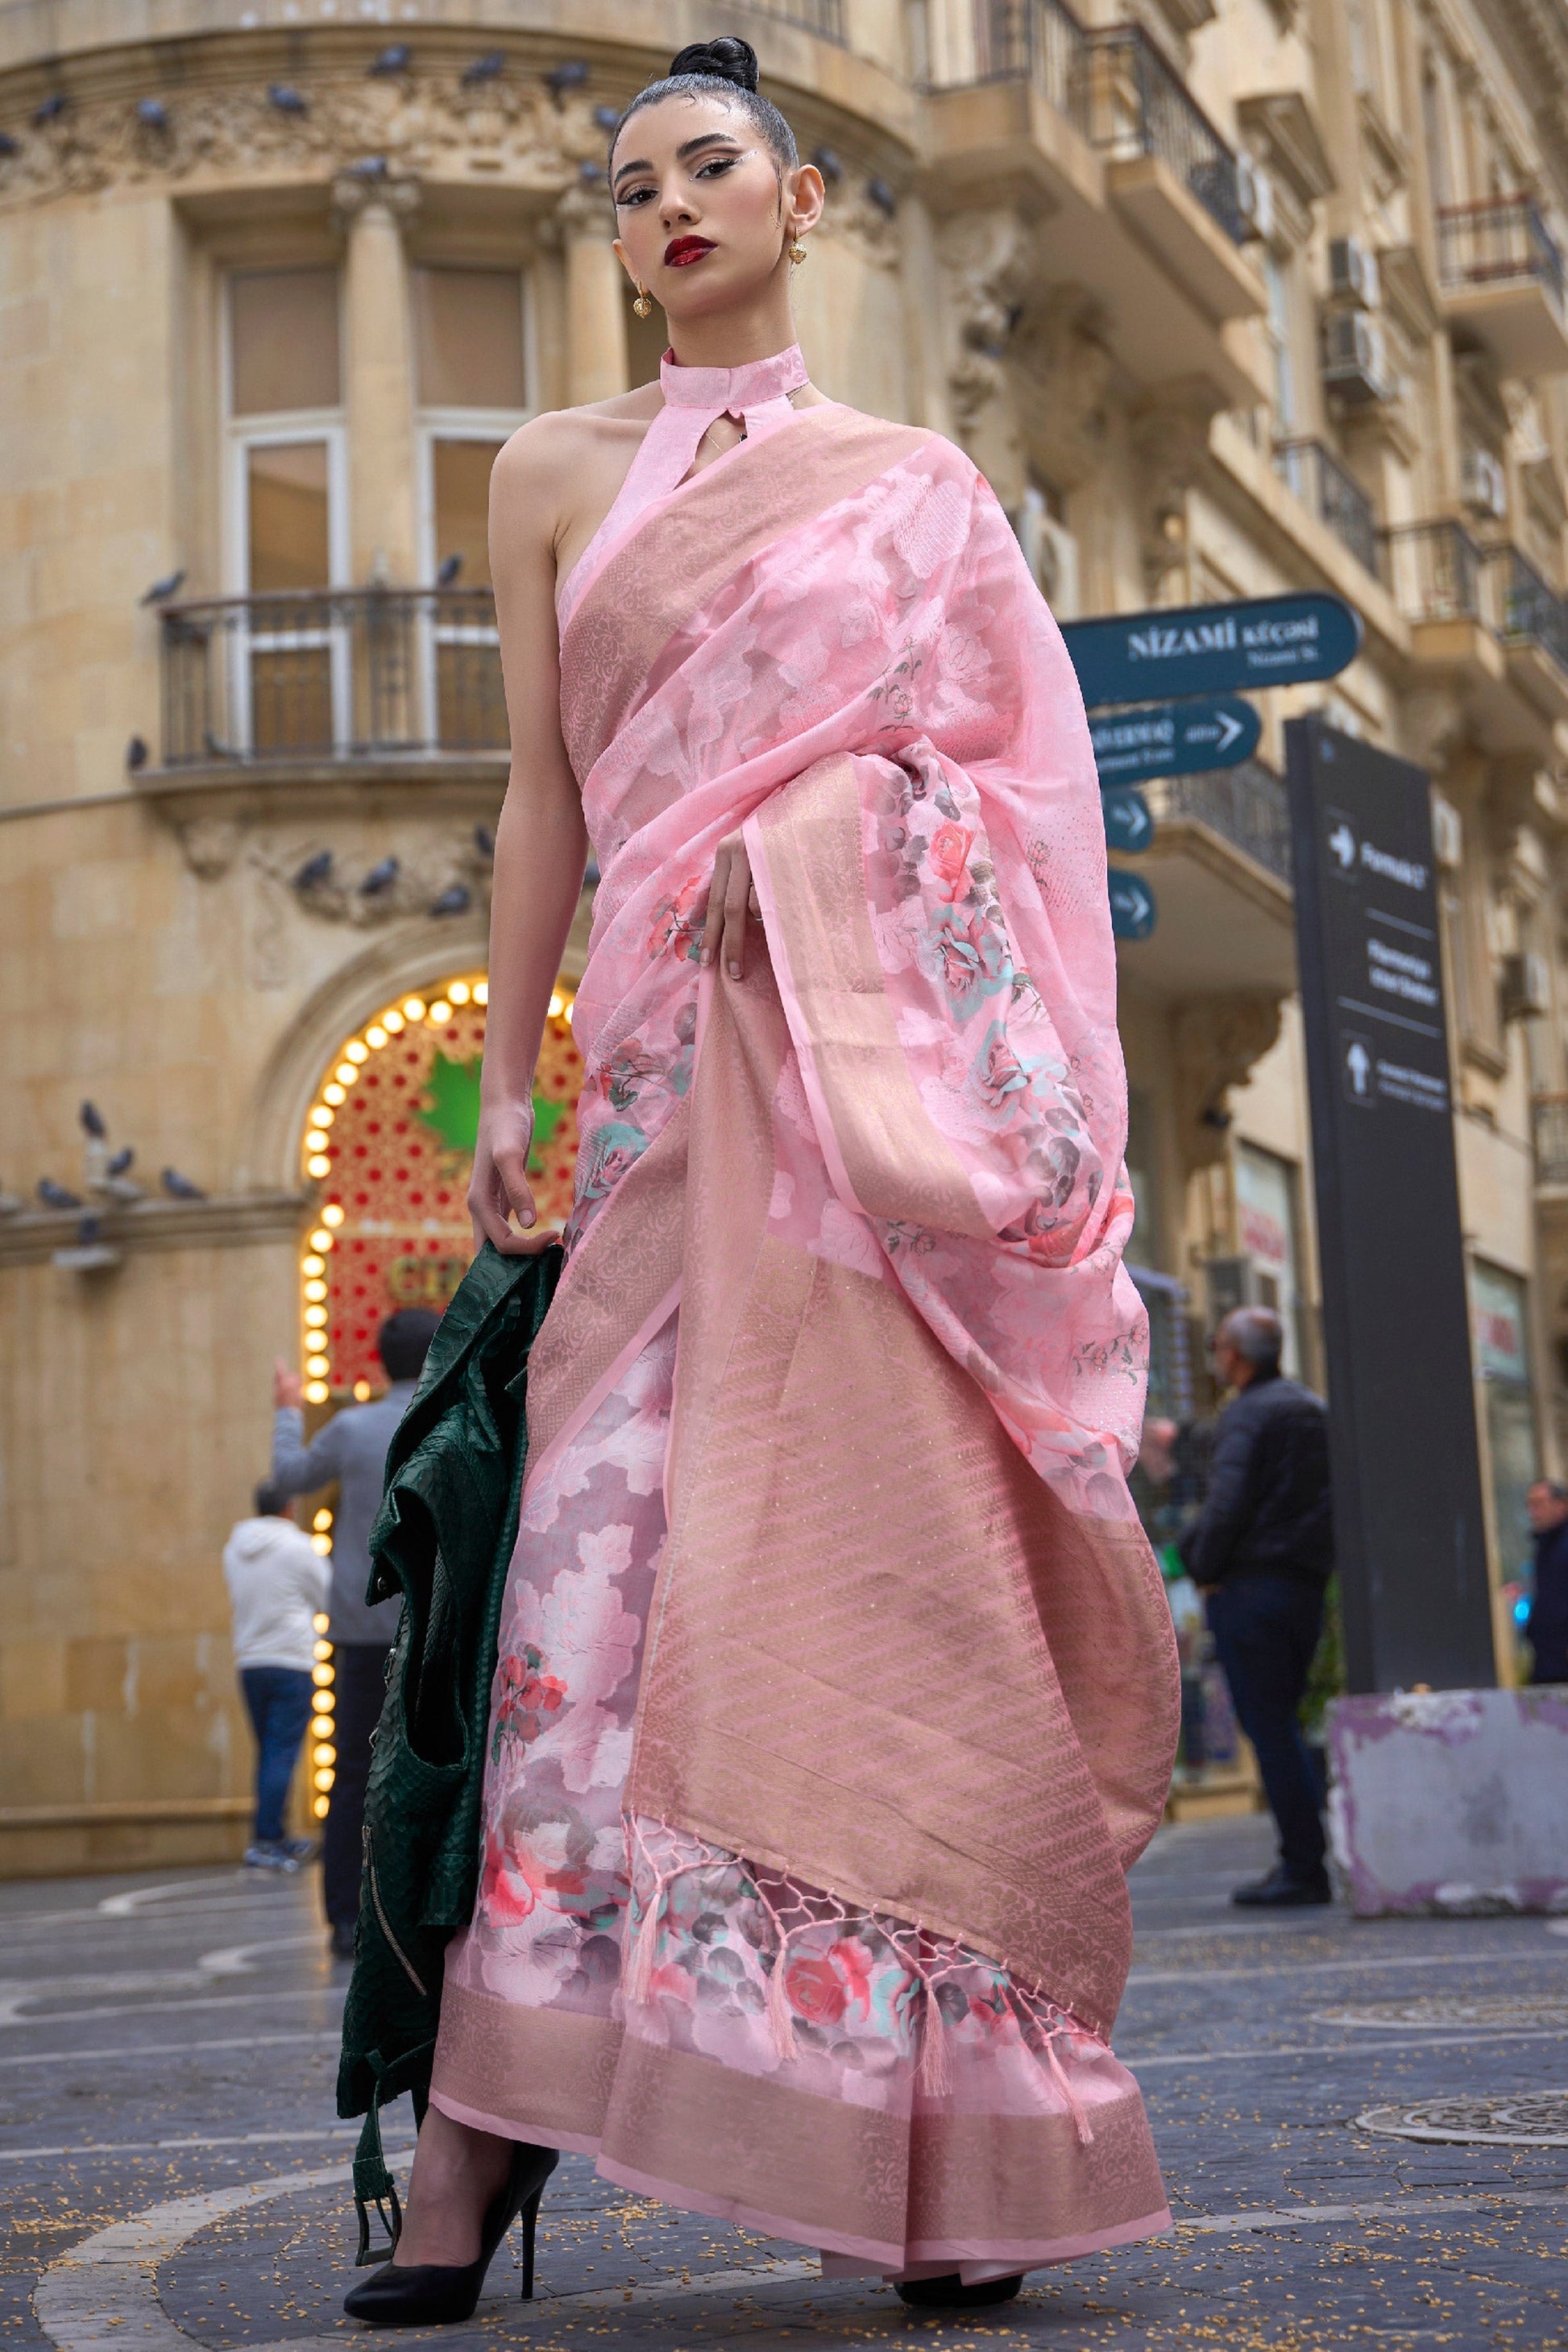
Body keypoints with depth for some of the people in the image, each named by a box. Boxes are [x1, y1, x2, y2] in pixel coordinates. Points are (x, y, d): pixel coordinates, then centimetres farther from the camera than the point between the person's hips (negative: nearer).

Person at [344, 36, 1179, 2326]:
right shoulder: (557, 471, 16)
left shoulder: (914, 478, 14)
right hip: (680, 1050, 1)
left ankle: (946, 2150, 3)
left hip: (891, 1044, 0)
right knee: (623, 1531, -9)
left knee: (894, 1542, -4)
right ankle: (496, 2124, -3)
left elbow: (1015, 779, 11)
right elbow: (546, 791, 13)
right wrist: (508, 1074, 6)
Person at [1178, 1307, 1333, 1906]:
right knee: (1282, 1726, 14)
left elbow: (1228, 1504, -19)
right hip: (1307, 1586, 8)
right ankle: (1305, 1861, 12)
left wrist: (1204, 1571, -5)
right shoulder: (1314, 1409, 16)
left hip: (1251, 1586, -8)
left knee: (1268, 1728, -6)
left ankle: (1303, 1866, -7)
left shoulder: (1247, 1414, -9)